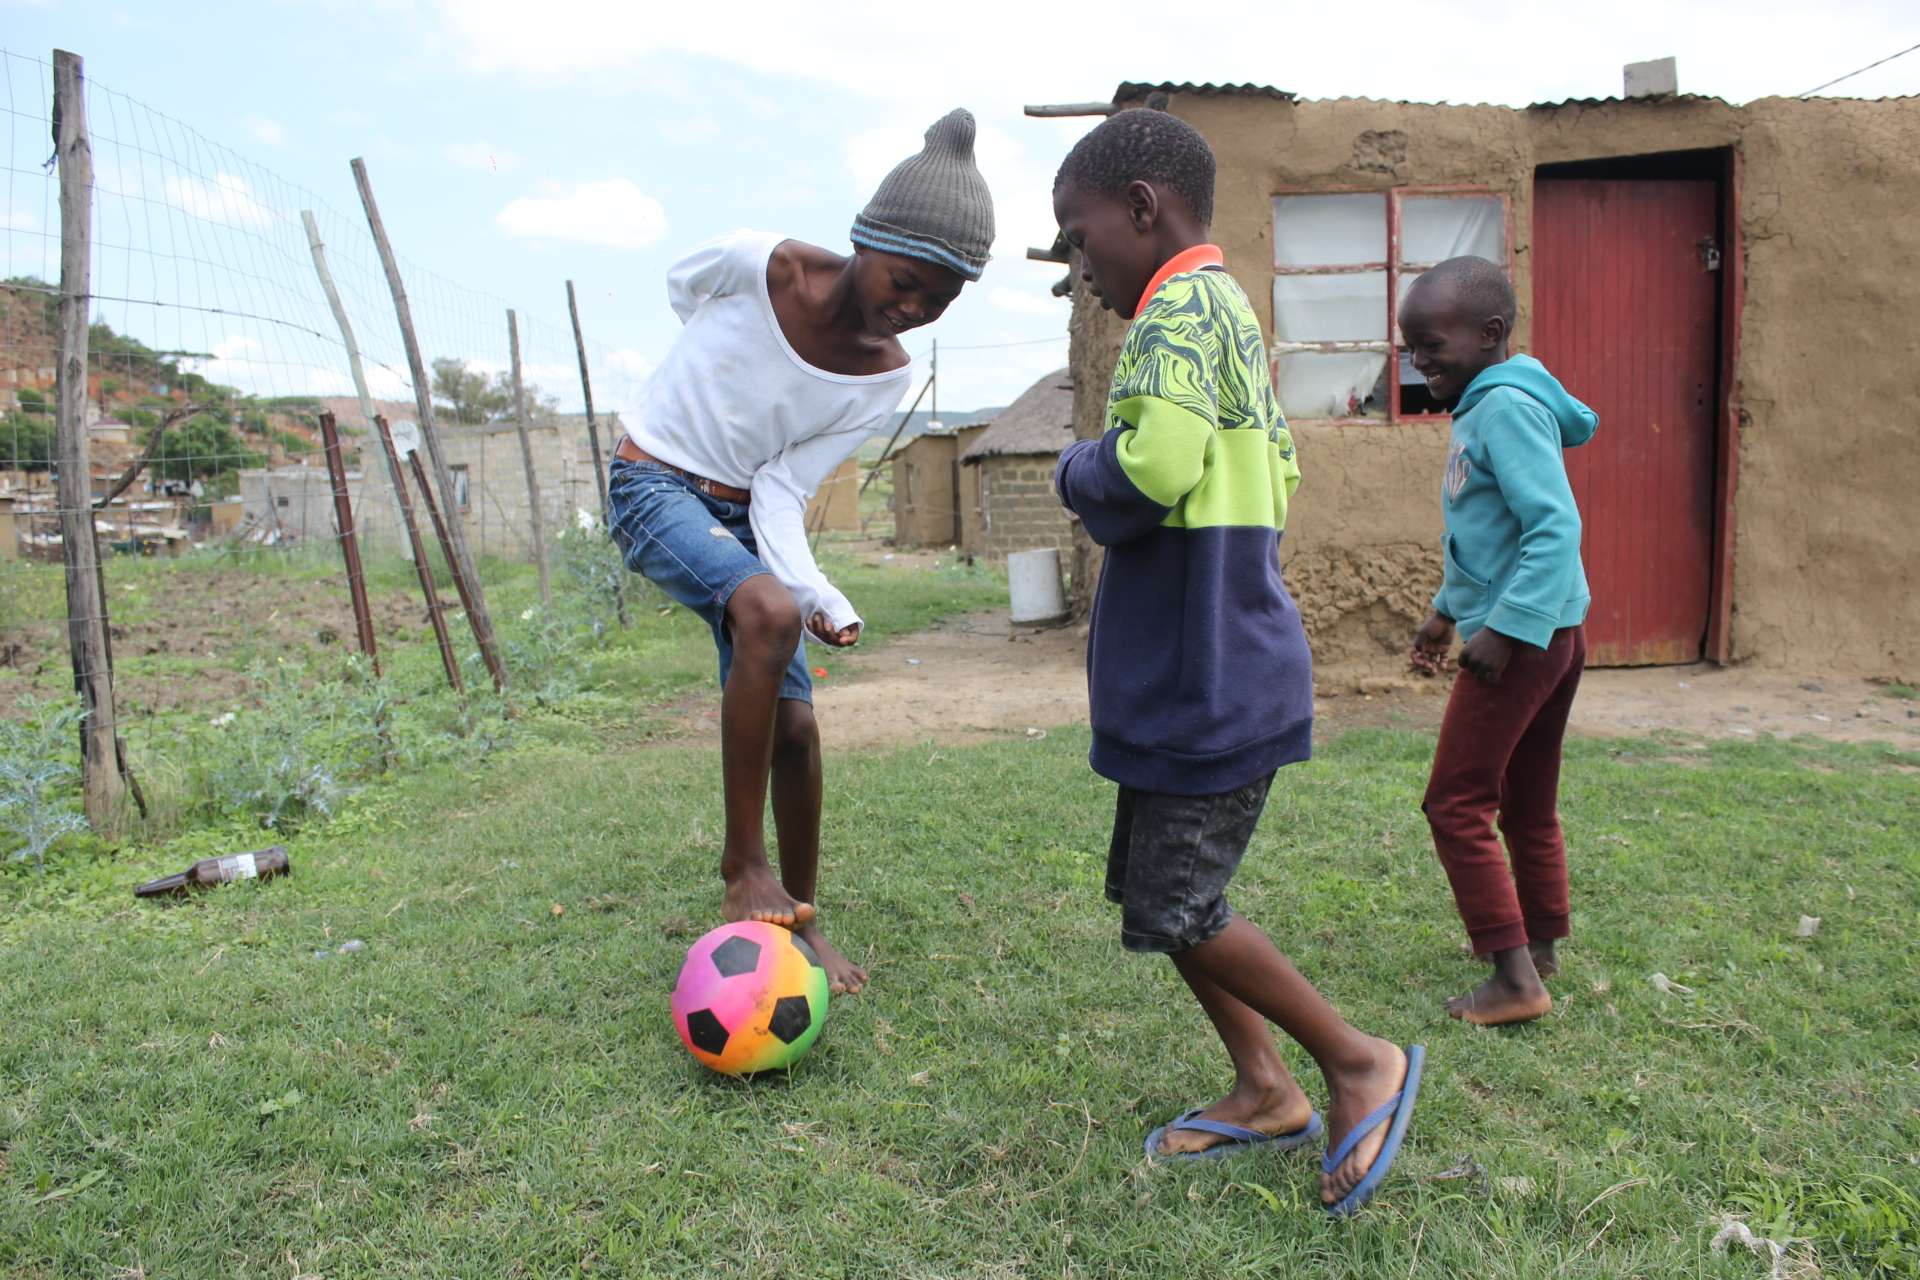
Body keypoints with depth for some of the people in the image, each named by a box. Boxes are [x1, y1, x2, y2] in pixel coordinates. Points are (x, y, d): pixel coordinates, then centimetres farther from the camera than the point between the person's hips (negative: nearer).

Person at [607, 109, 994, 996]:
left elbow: (782, 489, -11)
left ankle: (799, 918, 15)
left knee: (795, 725, -4)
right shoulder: (763, 268, -21)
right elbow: (681, 287, 3)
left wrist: (815, 590, -27)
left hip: (742, 513, 5)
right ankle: (744, 865, -21)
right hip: (653, 484, -4)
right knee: (769, 613, -33)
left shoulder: (886, 377, -9)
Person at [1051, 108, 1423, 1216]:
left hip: (1208, 683, -10)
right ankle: (1264, 1091, 27)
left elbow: (1152, 467, -31)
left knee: (1176, 907, -1)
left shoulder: (1182, 306, -16)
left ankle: (1359, 1062, 16)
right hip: (1202, 668, 10)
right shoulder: (1231, 314, 15)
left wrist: (1077, 469, -10)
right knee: (1151, 885, 16)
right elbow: (1280, 476, 21)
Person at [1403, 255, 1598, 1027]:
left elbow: (1555, 525, -25)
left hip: (1522, 639, -10)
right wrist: (1449, 611, 26)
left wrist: (1505, 626, -27)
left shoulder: (1505, 407, -17)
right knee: (1527, 803, 20)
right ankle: (1539, 944, 33)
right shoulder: (1484, 407, 14)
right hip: (1551, 635, 10)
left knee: (1456, 803, -5)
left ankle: (1516, 979, -2)